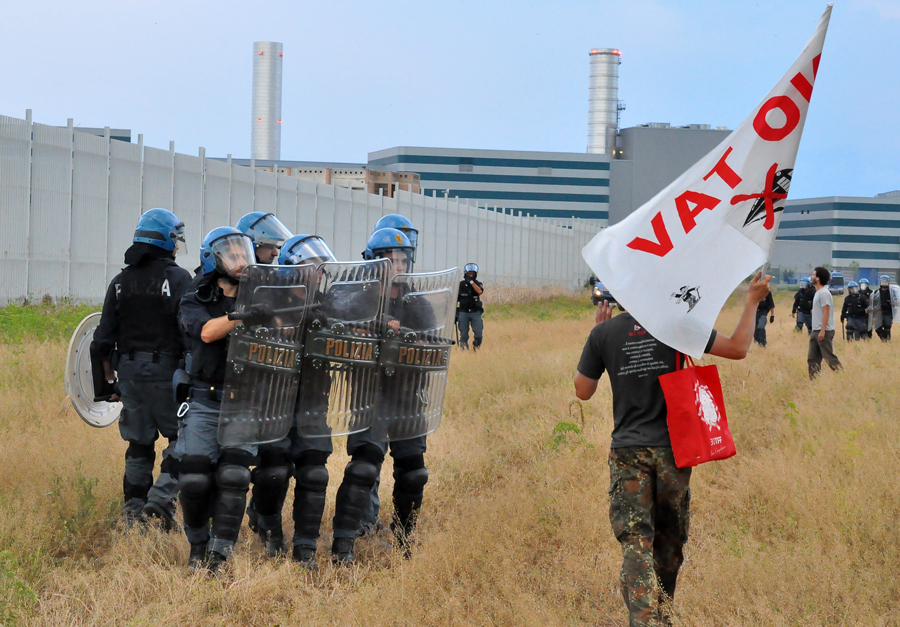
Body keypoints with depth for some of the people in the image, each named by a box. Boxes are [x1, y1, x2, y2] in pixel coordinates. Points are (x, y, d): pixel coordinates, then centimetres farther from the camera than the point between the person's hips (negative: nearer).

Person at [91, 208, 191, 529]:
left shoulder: (120, 281, 9)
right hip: (165, 369, -5)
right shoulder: (178, 279, -8)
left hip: (129, 369, 5)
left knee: (139, 443, 13)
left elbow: (104, 335, 9)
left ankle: (134, 509, 15)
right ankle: (162, 496, -10)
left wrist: (108, 372, 17)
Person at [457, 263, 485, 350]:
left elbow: (480, 291, -19)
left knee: (478, 335, -7)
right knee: (463, 336, -2)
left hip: (475, 313, 0)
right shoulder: (461, 285, 3)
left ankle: (476, 348, 14)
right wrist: (455, 313, 6)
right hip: (463, 313, 0)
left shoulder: (478, 284, 4)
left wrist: (471, 281, -22)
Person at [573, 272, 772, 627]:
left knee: (635, 542, -5)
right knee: (669, 541, 17)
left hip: (627, 451, 0)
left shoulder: (604, 333, -2)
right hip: (672, 448, 0)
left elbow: (583, 391, 7)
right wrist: (752, 302, 11)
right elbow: (737, 348, -3)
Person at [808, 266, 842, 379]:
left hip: (824, 331, -10)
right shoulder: (818, 293, 17)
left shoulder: (823, 293, -14)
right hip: (816, 331, 10)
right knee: (812, 358, 8)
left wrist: (822, 331, -24)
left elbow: (826, 313, -20)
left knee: (829, 357, -9)